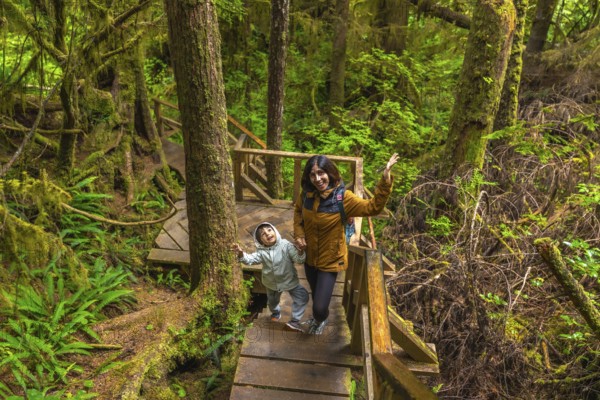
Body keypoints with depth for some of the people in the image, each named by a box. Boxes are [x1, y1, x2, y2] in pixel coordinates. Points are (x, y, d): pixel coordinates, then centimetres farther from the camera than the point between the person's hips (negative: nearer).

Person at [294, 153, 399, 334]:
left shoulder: (342, 197, -26)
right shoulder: (306, 194, -13)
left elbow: (373, 207, -35)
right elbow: (298, 211, 8)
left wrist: (385, 179, -46)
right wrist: (298, 234, -7)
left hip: (330, 259, -4)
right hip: (309, 256, 4)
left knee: (320, 308, -4)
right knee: (315, 293, 29)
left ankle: (320, 319, 37)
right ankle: (318, 318, 65)